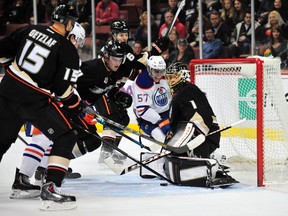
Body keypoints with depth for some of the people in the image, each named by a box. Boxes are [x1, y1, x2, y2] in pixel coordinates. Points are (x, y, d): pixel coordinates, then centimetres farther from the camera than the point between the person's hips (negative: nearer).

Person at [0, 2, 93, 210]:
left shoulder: (30, 30, 6)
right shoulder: (68, 50, -8)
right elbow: (62, 89, -12)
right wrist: (78, 107, 4)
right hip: (35, 100, -6)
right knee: (66, 137, 4)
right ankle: (50, 189, -6)